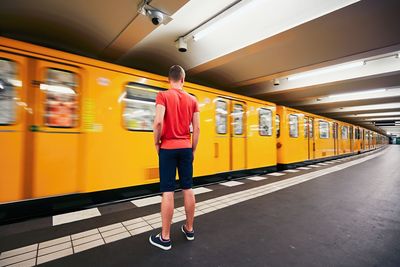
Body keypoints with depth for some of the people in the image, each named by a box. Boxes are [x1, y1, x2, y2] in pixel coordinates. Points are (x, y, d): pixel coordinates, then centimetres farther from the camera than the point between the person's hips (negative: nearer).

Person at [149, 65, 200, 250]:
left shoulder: (163, 96, -3)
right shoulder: (192, 100, 7)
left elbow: (158, 122, -17)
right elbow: (197, 128, 3)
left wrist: (157, 143, -2)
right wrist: (193, 149, 12)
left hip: (168, 148, -3)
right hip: (186, 148, 4)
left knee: (167, 192, 1)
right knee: (187, 189, 12)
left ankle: (165, 238, 13)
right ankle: (189, 229, 28)